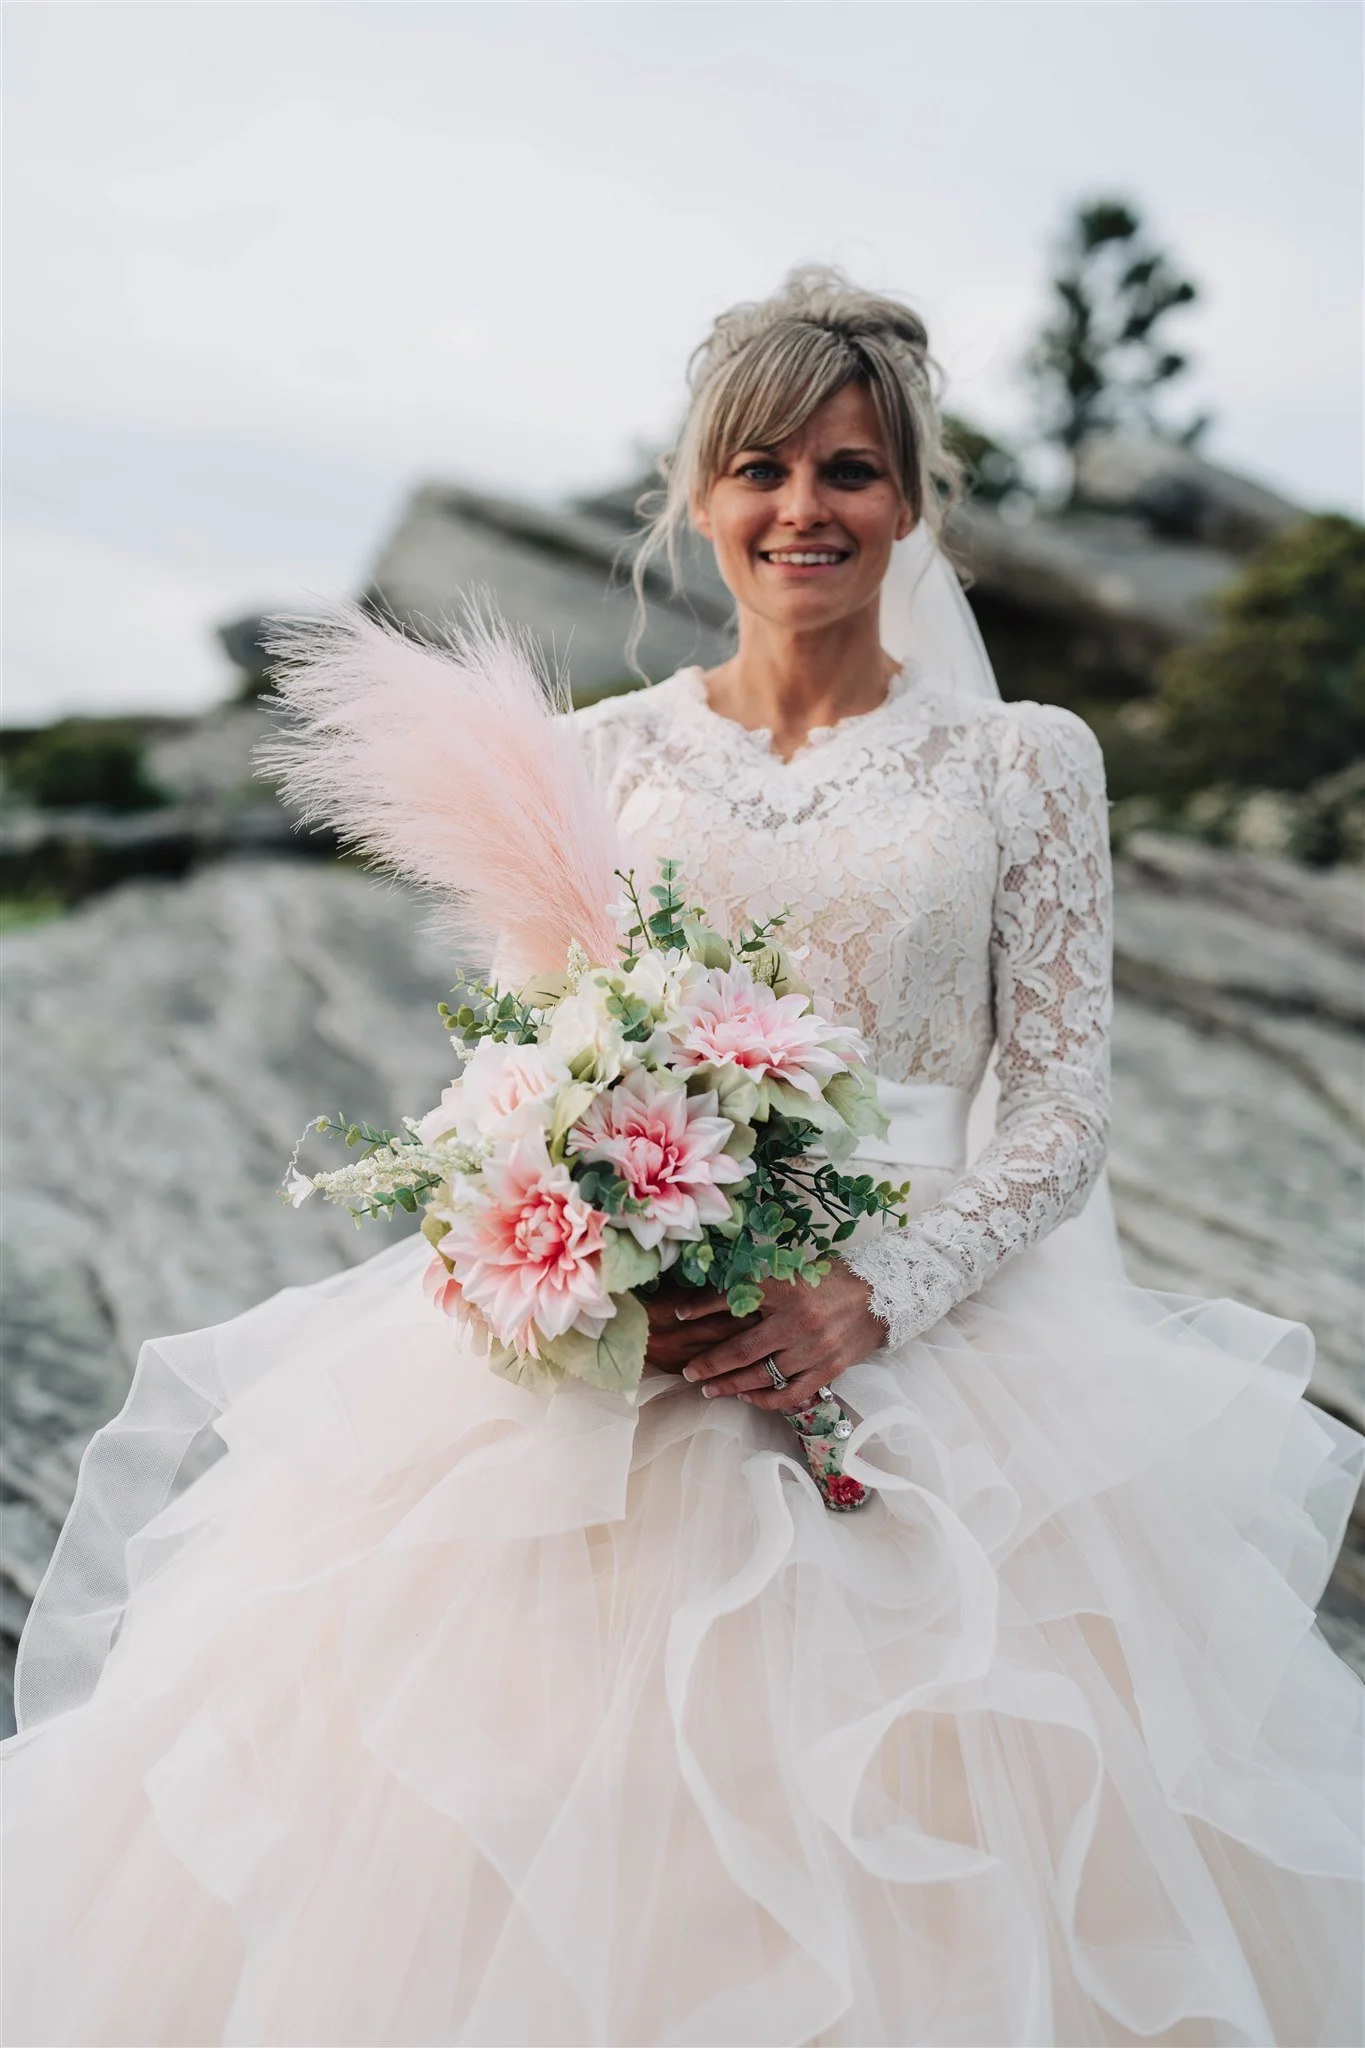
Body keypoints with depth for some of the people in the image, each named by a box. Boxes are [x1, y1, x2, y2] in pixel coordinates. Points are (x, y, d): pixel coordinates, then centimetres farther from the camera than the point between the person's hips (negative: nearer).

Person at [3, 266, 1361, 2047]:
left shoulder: (1022, 763, 2)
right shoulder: (607, 753, 7)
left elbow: (1066, 1106, -1)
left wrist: (874, 1300, -15)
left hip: (923, 1353, -1)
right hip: (598, 1356, 2)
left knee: (901, 1883, 1)